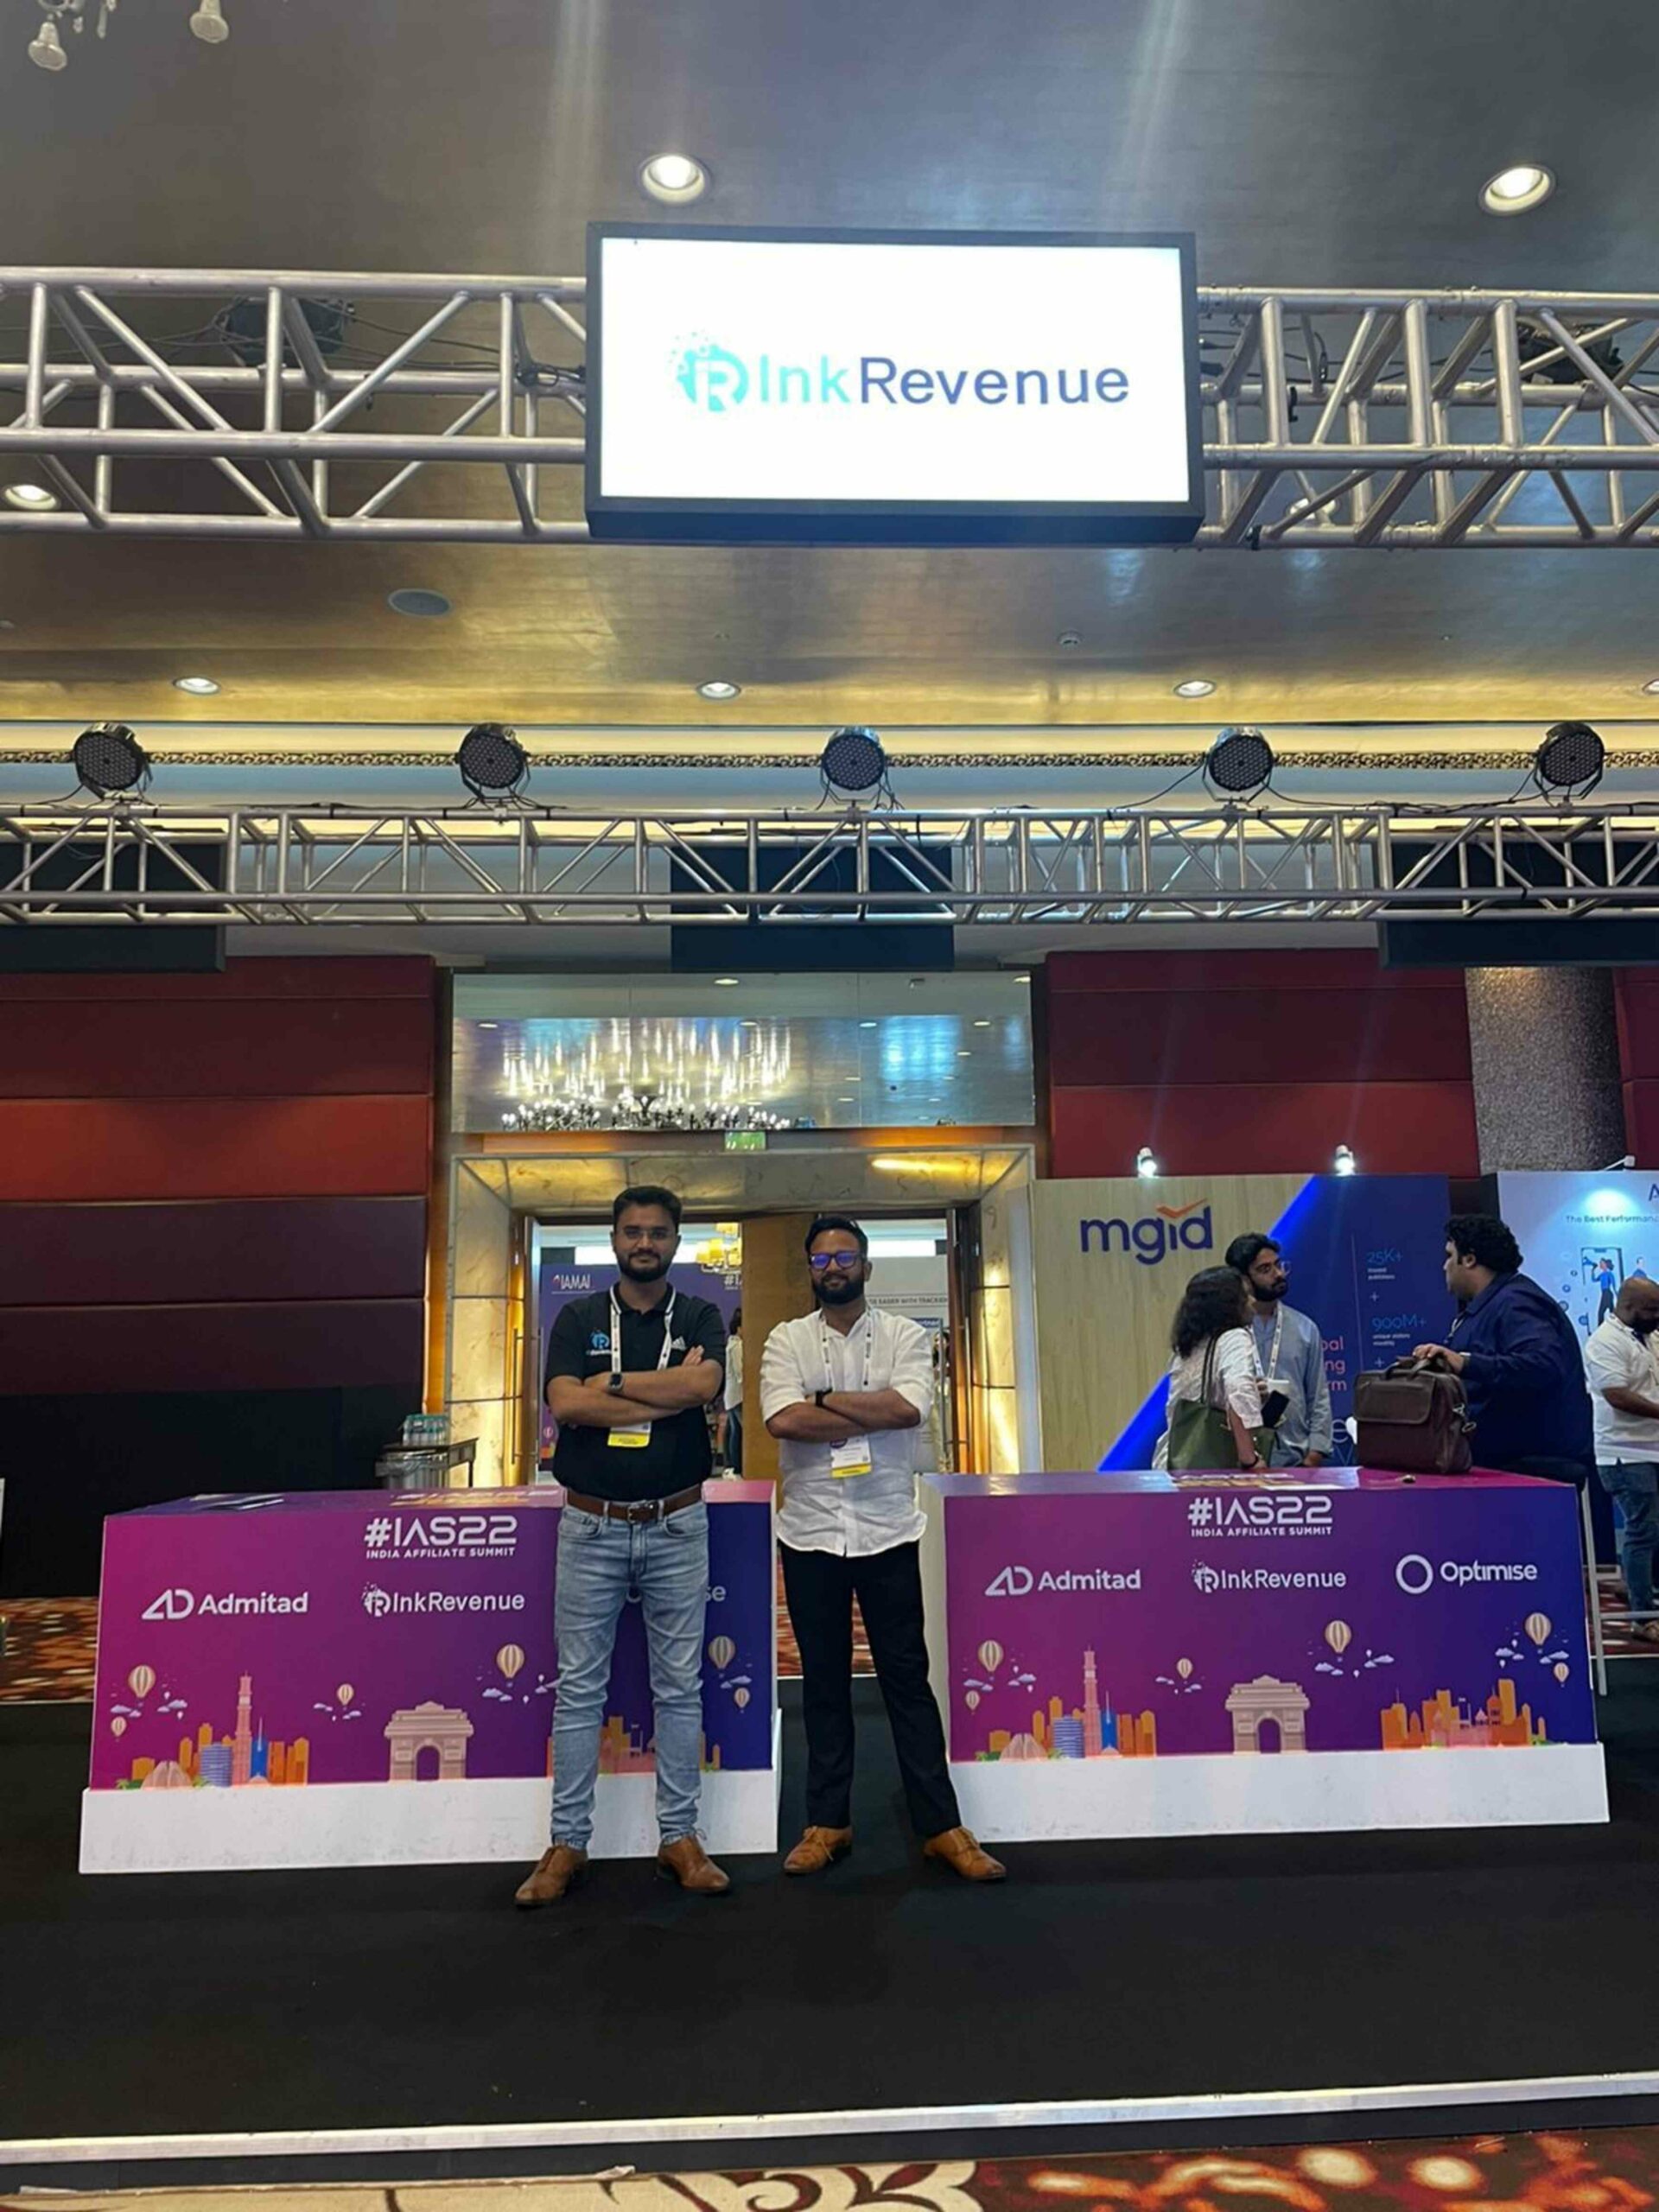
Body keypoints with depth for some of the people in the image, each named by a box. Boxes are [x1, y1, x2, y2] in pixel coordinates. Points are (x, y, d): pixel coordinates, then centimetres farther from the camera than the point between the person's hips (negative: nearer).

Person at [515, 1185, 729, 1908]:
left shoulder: (699, 1317, 3)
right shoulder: (577, 1317, 3)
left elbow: (704, 1385, -18)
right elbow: (565, 1404, -13)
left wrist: (610, 1383, -14)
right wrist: (669, 1394, -15)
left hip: (676, 1526, 0)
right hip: (591, 1526, 0)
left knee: (680, 1685, 8)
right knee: (580, 1687, 7)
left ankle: (680, 1836, 20)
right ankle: (567, 1841, 18)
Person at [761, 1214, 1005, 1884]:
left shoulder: (905, 1334, 2)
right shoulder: (786, 1339, 2)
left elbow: (909, 1407, -16)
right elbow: (782, 1420, -15)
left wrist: (826, 1399, -11)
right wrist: (872, 1415, -13)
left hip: (887, 1531, -1)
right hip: (809, 1532, 1)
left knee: (907, 1677, 6)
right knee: (823, 1679, 11)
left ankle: (940, 1825, 14)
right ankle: (827, 1822, 22)